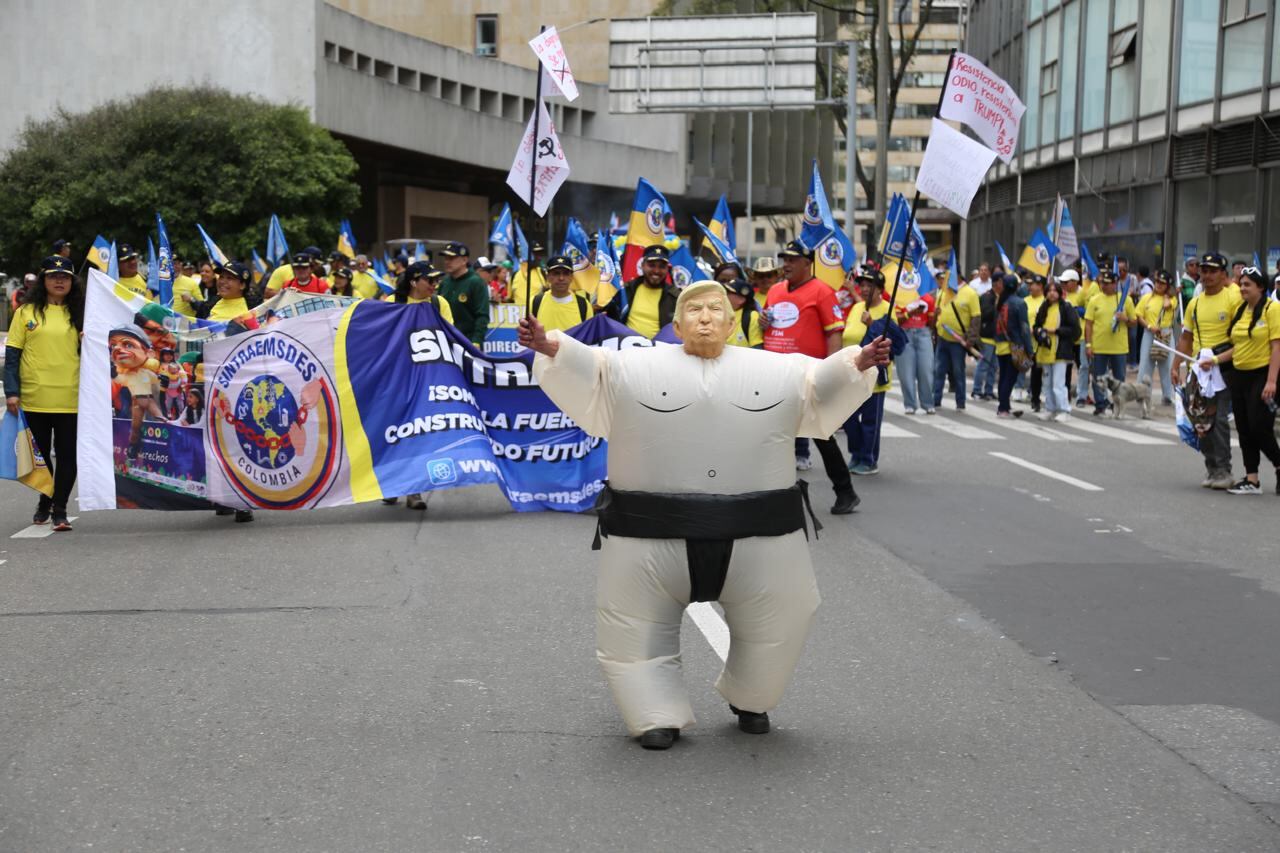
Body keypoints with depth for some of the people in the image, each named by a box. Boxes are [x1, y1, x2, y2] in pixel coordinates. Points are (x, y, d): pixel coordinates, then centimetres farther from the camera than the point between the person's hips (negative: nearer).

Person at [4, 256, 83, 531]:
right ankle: (44, 502, 29)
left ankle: (59, 509, 6)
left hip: (70, 399, 0)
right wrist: (11, 392, -6)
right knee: (39, 455, 12)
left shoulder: (78, 314, 7)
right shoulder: (26, 312, 3)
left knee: (67, 455, -1)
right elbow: (12, 354, 1)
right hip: (34, 398, 0)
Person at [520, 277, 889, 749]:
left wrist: (858, 363, -10)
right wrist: (553, 349, -23)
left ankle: (750, 701, 36)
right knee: (639, 630, 3)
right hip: (653, 535, -1)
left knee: (775, 626, 11)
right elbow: (584, 374, -4)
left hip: (757, 536, 2)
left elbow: (824, 388, 8)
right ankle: (658, 715, 20)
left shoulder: (778, 371, 10)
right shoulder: (634, 368, 3)